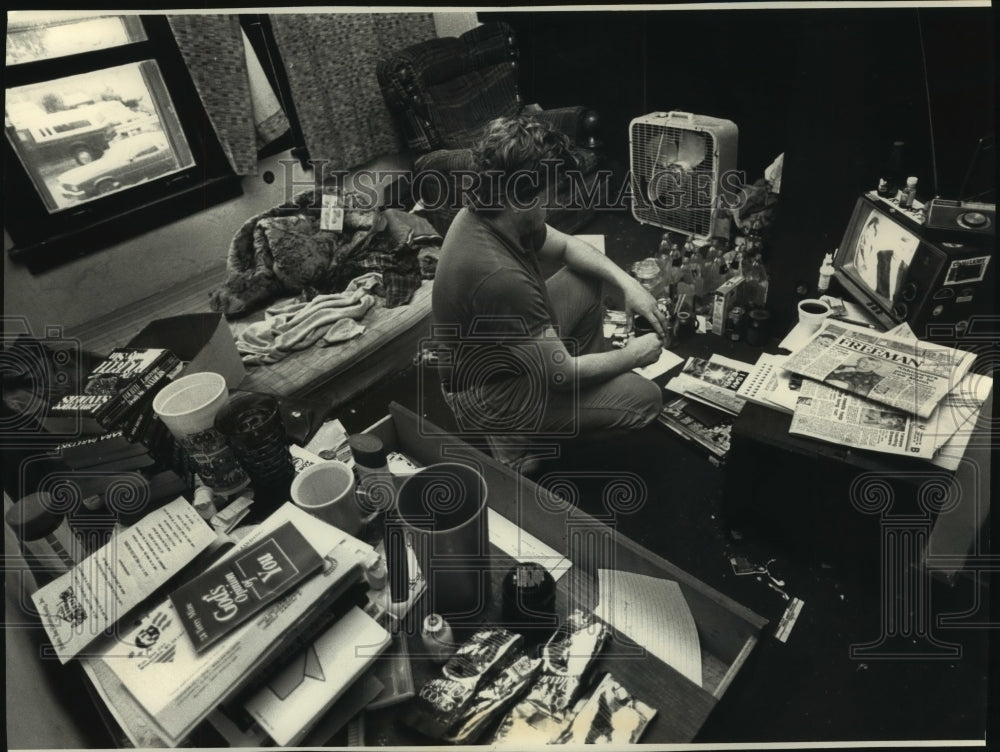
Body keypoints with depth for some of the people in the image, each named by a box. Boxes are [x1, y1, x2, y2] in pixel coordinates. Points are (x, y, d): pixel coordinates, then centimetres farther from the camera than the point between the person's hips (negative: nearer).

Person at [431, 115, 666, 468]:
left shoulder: (484, 215, -9)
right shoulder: (498, 276, -37)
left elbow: (566, 246, 8)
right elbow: (562, 373, -27)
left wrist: (627, 282, -5)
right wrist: (632, 355, -10)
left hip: (514, 350, 9)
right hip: (493, 401, -9)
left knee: (587, 280, 13)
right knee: (644, 397, -12)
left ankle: (587, 382, 21)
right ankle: (518, 438, -1)